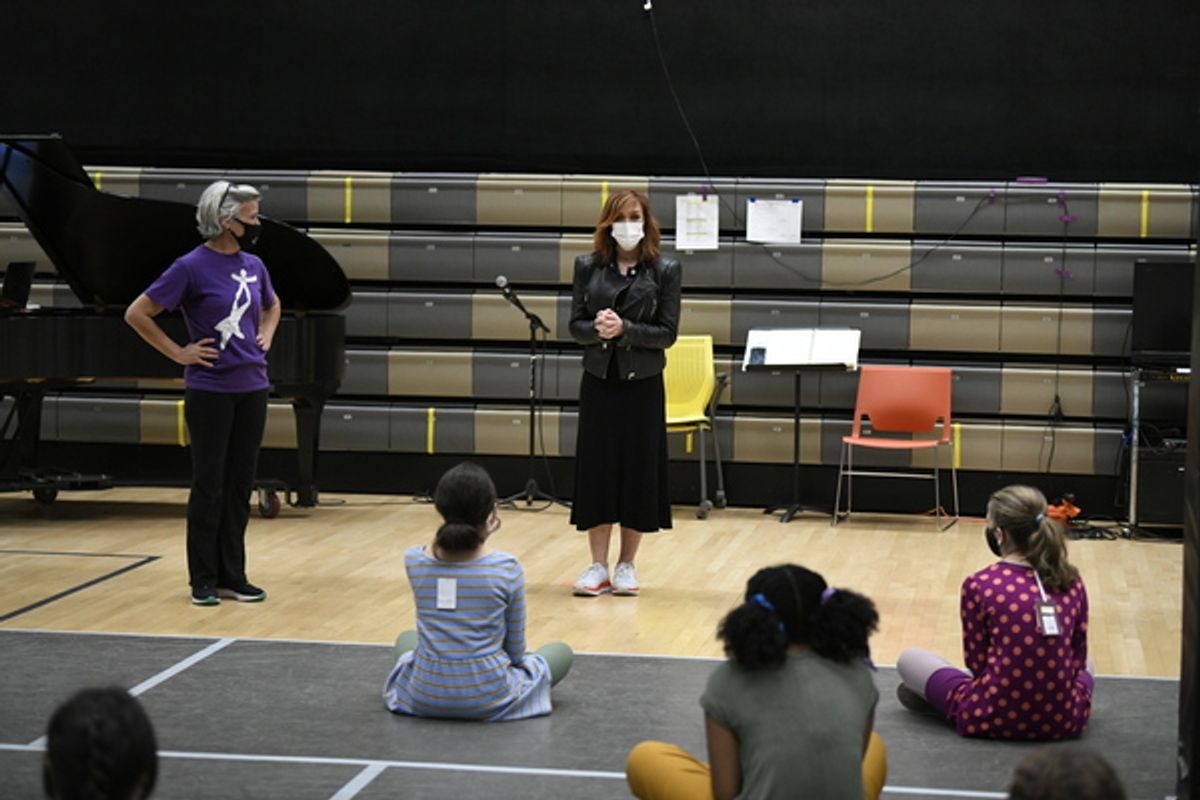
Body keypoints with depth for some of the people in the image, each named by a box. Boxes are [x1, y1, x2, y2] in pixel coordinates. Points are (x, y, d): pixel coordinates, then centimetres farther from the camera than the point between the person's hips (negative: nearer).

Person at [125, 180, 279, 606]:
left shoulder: (253, 265, 7)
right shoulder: (191, 267, -11)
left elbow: (272, 306, 29)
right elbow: (137, 314, -9)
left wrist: (266, 336, 11)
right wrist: (179, 353, -9)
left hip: (252, 389, 6)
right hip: (211, 391, -6)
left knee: (240, 486, 9)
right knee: (209, 486, 0)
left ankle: (232, 576, 17)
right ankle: (203, 580, 9)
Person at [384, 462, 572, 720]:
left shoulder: (414, 561, -8)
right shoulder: (507, 568, -14)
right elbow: (515, 650, -3)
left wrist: (478, 536, 4)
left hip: (425, 696, 3)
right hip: (488, 698, -3)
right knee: (561, 651, 25)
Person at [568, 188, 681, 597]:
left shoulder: (665, 270, -3)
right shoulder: (588, 266, 3)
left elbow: (667, 333, -6)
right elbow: (576, 325, 3)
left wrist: (624, 328, -20)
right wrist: (596, 329, -19)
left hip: (642, 384, -1)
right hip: (598, 381, 2)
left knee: (639, 471, 3)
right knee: (596, 470, 2)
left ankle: (626, 565, 15)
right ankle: (598, 567, 9)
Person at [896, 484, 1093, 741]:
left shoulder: (979, 585, -10)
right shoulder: (1072, 582, 1)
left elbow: (976, 662, 0)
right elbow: (1078, 658, 11)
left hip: (995, 719, -2)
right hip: (1063, 722, 2)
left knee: (909, 659, 20)